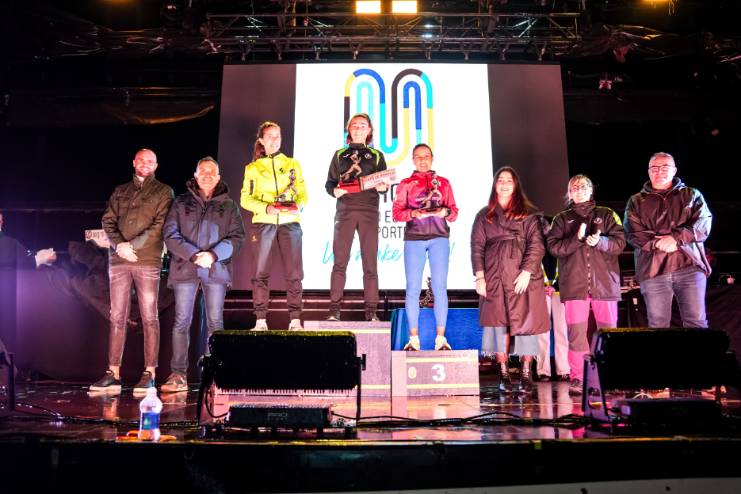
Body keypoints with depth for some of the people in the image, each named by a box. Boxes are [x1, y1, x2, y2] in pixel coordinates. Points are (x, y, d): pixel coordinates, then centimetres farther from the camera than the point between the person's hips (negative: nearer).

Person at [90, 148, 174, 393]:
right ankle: (113, 374, 8)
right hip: (118, 260, 4)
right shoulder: (120, 191, 20)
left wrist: (133, 245, -13)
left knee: (149, 318, -3)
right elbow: (108, 221, 11)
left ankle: (149, 374, -1)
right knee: (117, 317, 4)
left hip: (148, 261, -4)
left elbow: (160, 225, -5)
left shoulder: (163, 192, 7)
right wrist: (119, 245, -7)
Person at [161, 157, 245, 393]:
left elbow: (237, 237, 2)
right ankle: (178, 375, 4)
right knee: (181, 321, 0)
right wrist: (193, 255, -12)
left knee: (215, 322, 3)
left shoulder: (229, 206, 11)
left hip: (216, 270, 0)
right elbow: (170, 234, 1)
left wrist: (213, 254, -13)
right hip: (185, 269, 0)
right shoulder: (181, 203, 11)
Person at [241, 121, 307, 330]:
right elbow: (246, 199, 6)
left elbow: (303, 194, 14)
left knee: (294, 273, -4)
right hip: (263, 223, 0)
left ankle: (295, 320, 1)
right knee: (261, 273, -3)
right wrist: (266, 208, -12)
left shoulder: (293, 164, 15)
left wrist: (299, 207, -9)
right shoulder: (253, 168, 12)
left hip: (290, 222, 1)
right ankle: (261, 320, 2)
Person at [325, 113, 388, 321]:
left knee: (370, 262, -3)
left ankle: (371, 311, 1)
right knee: (340, 261, -4)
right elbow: (329, 182, 13)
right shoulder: (339, 154, 16)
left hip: (369, 212, 0)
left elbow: (384, 183, 11)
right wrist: (334, 191, -9)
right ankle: (334, 310, 0)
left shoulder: (376, 155, 16)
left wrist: (382, 187, -12)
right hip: (345, 211, 0)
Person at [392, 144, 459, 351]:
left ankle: (441, 338, 1)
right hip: (414, 238, -1)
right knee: (413, 288, -3)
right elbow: (397, 212, 4)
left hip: (439, 237, 1)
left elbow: (454, 211, 12)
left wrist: (445, 212, -11)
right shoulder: (406, 184, 13)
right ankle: (413, 339, 3)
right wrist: (413, 214, -15)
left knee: (440, 287, -4)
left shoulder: (443, 182, 17)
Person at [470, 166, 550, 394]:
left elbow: (537, 245, 0)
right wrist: (479, 277, -3)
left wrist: (526, 273, -12)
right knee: (498, 324, -2)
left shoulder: (529, 214, 9)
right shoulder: (484, 216, 14)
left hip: (523, 279, -1)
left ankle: (526, 375, 5)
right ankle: (503, 375, 4)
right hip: (494, 279, 1)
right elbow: (477, 247, 8)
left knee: (525, 323, -3)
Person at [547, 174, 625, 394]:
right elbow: (553, 247, 2)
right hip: (574, 283, 0)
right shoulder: (562, 219, 15)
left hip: (604, 281, 1)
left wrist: (600, 241, -16)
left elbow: (620, 242, 3)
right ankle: (577, 378, 1)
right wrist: (577, 238, -13)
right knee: (576, 332, -4)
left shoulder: (607, 215, 15)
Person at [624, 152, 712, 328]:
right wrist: (658, 243, -13)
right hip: (653, 269, 0)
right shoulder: (636, 201, 16)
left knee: (697, 323, -2)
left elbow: (703, 224, 1)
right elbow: (632, 234, 2)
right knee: (658, 326, 2)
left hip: (690, 267, 0)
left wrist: (675, 238, -14)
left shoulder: (692, 195, 17)